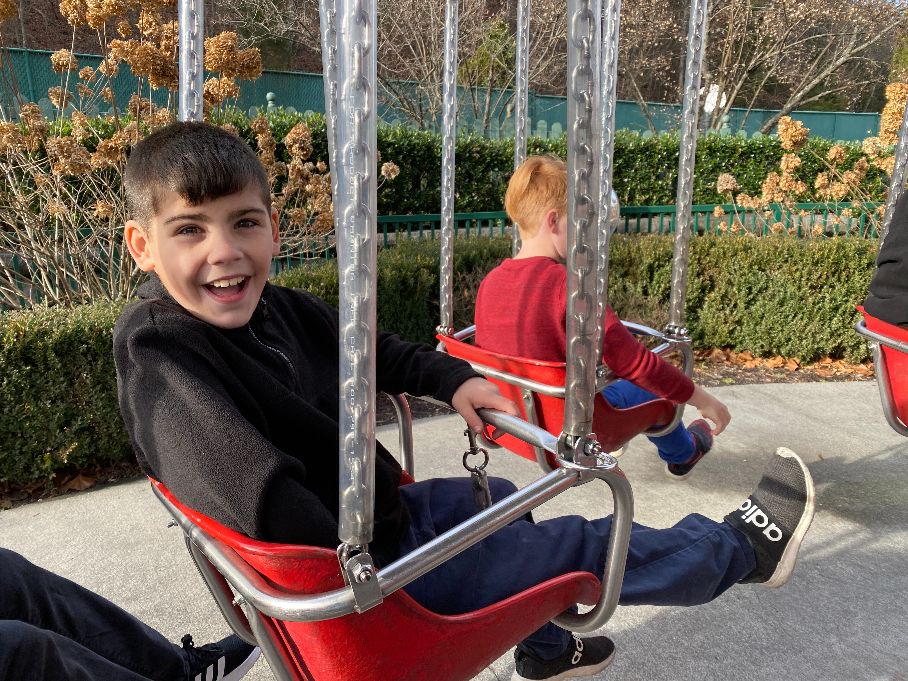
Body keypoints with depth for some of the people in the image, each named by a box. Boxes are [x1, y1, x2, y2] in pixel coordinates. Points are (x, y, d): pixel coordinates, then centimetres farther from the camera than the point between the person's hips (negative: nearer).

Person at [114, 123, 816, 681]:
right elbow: (261, 495, -41)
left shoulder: (269, 305, -4)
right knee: (582, 549, 4)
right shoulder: (161, 356, -28)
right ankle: (745, 548, 29)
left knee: (500, 500, 30)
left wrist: (452, 379, 5)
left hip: (381, 508, 9)